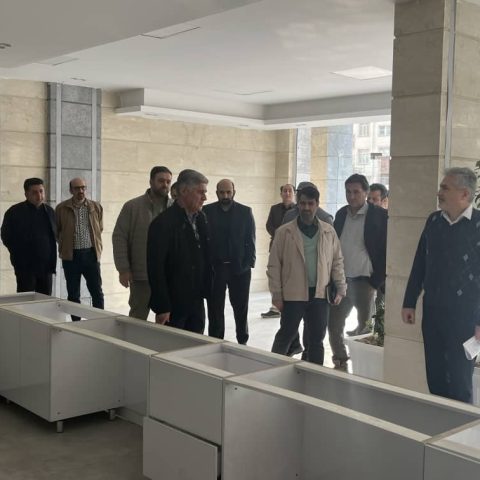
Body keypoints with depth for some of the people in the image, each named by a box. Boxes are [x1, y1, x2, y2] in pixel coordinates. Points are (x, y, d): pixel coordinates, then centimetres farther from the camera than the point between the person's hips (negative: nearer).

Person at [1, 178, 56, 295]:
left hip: (46, 266, 5)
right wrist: (20, 256, -2)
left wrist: (51, 259, 9)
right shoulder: (14, 212, -6)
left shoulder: (49, 211, 9)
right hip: (25, 267, -5)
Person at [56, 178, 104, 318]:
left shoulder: (96, 207, 3)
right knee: (73, 294, 7)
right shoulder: (61, 208, -2)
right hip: (71, 255, -1)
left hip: (91, 254, 1)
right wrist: (66, 244, 10)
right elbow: (57, 231, 9)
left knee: (97, 292, 3)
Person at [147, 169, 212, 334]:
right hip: (173, 305, -6)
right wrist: (161, 308, -17)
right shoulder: (163, 223, -14)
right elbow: (155, 268, -16)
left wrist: (205, 290, 9)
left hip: (196, 301, 6)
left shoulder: (201, 218, 7)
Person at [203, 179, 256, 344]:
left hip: (240, 268, 0)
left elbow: (250, 240, 2)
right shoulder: (207, 211, 1)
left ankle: (243, 342, 22)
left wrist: (249, 263, -6)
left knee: (241, 308, 9)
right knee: (215, 309, 5)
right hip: (214, 268, 0)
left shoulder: (245, 212, 3)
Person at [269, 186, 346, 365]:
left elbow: (337, 261, 10)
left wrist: (340, 289, 3)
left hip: (320, 294, 3)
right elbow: (274, 265, -2)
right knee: (287, 334, 5)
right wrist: (277, 295, -6)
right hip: (293, 294, -3)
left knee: (317, 338, 10)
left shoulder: (328, 231, 6)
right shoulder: (284, 232, -2)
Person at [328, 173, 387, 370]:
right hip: (341, 279, 5)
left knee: (365, 327, 6)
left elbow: (385, 250, -6)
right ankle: (340, 361, 23)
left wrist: (377, 281, -11)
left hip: (364, 280, -5)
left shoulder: (379, 215, -7)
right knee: (334, 324, 7)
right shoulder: (341, 214, 9)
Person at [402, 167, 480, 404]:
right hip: (432, 312, 5)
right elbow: (419, 265, 12)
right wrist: (409, 303, 11)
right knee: (434, 377, 12)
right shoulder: (433, 221, 6)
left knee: (459, 382, 2)